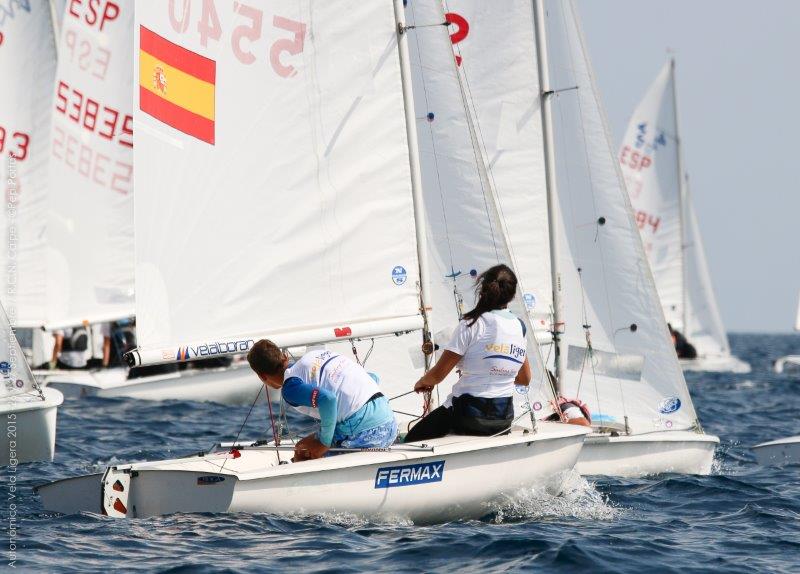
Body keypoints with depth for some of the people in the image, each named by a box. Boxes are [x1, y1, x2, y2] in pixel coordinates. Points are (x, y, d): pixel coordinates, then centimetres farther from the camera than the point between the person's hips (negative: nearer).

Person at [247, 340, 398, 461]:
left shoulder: (290, 386, -6)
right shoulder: (315, 355, 19)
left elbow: (327, 399, -26)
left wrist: (325, 442, -12)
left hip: (364, 434, -8)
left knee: (303, 452, 10)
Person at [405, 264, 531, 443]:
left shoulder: (472, 324, -13)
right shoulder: (520, 327, 5)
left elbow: (437, 375, -10)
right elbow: (525, 379, 17)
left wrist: (422, 382, 12)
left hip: (468, 415, -7)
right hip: (504, 419, 7)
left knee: (411, 442, 5)